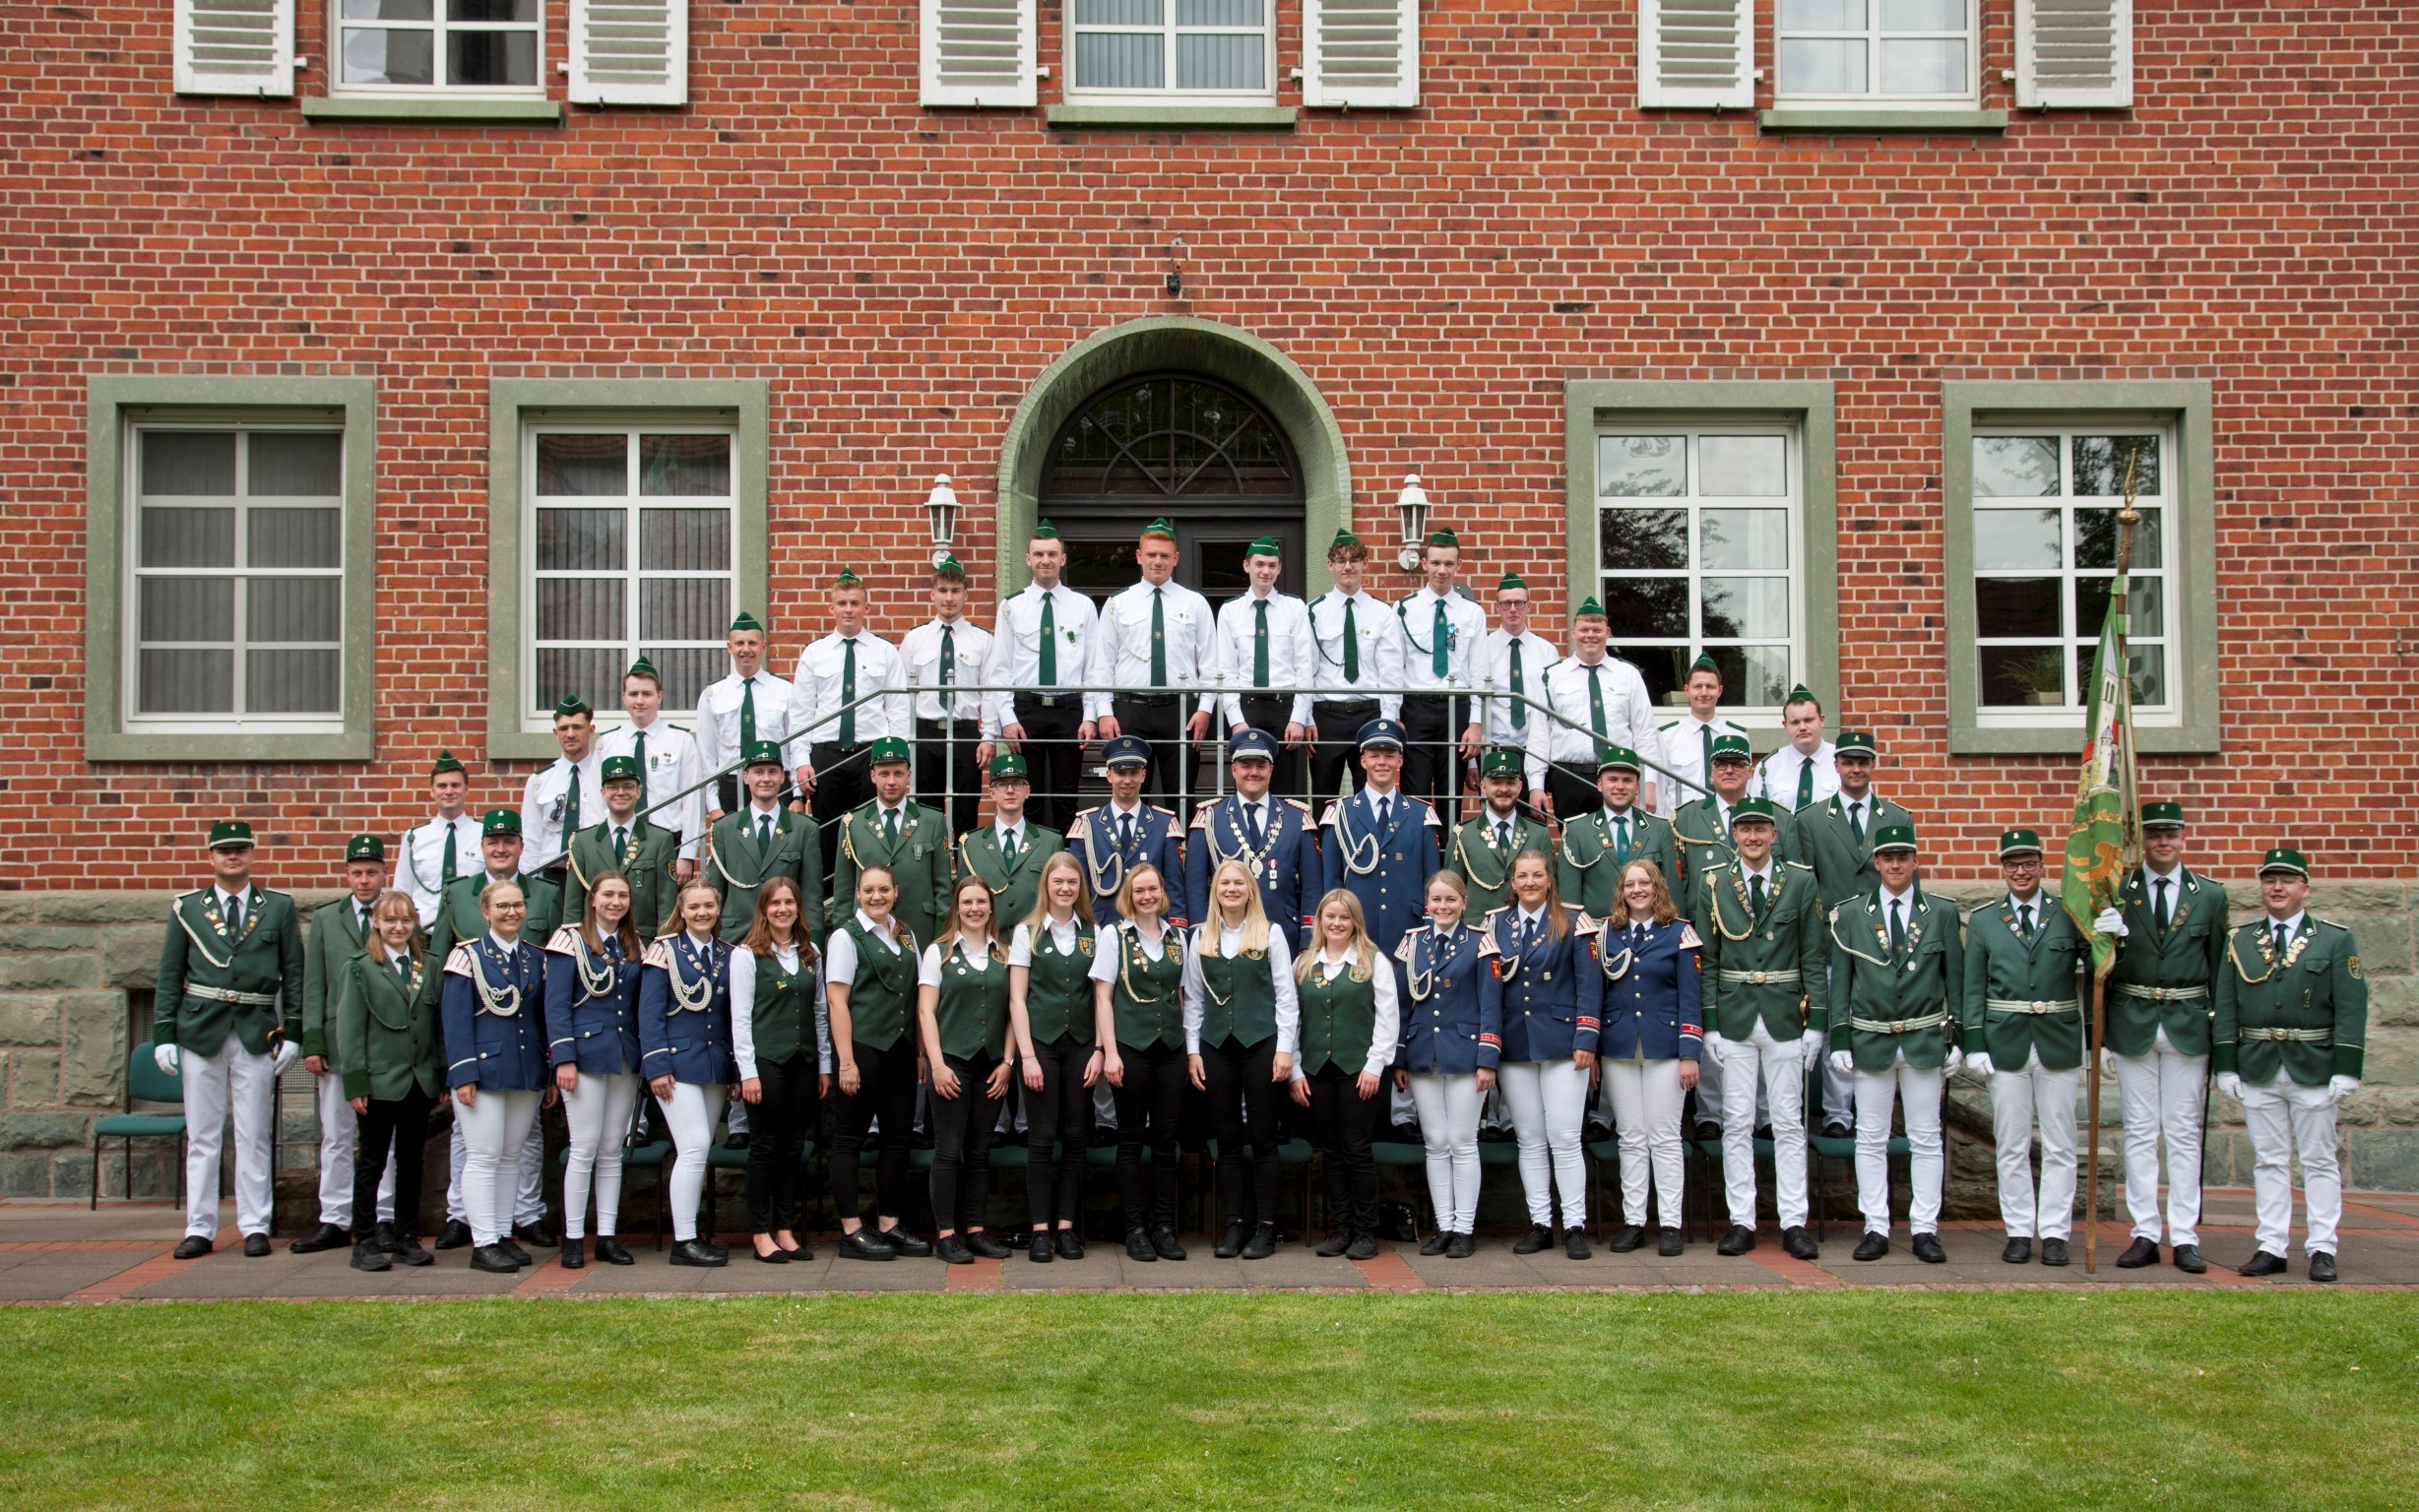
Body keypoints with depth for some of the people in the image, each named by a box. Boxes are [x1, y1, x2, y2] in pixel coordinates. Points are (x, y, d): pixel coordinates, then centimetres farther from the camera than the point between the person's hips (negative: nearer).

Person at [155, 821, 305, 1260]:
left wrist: (292, 1034, -1)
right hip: (200, 1033, 1)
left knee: (254, 1137, 2)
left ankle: (254, 1227, 9)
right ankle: (199, 1228, 12)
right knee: (201, 1136, 5)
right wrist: (164, 1036, 1)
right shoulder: (186, 908, 8)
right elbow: (170, 976, 7)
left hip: (257, 1034, -1)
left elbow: (294, 975, 6)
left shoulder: (279, 908, 6)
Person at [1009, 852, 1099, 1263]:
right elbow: (1017, 998, 0)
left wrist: (1099, 1049, -2)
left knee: (1076, 1137, 2)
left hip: (1080, 1044, 2)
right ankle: (1040, 1229, 2)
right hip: (1040, 1042, -2)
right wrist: (1026, 1055, -8)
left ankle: (1066, 1226, 8)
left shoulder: (1093, 933, 9)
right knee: (1041, 1138, -3)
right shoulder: (1026, 932, 3)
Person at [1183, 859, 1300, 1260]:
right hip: (1216, 1046, 3)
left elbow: (1286, 996, 0)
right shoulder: (1201, 938, 10)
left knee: (1263, 1137, 1)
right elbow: (1193, 999, 11)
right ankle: (1234, 1224, 12)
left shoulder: (1270, 933, 3)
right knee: (1228, 1139, 5)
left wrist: (1285, 1048, -6)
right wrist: (1192, 1050, 5)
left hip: (1261, 1042, -3)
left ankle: (1265, 1227, 6)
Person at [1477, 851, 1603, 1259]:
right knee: (1530, 1141, 7)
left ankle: (1574, 1225, 3)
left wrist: (1586, 1041, -10)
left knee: (1564, 1139, -4)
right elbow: (1489, 988, 2)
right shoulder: (1496, 925, 7)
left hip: (1561, 1044, -3)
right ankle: (1539, 1225, 14)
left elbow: (1589, 983, -3)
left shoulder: (1573, 922, 0)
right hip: (1515, 1047, 3)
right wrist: (1487, 1056, -4)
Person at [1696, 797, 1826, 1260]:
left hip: (1785, 1018, -1)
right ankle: (1741, 1222, 8)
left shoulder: (1801, 883, 2)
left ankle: (1794, 1223, 7)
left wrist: (1816, 1024, -3)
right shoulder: (1712, 886, 4)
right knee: (1737, 1124, 3)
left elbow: (1815, 959, 2)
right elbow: (1706, 961, 4)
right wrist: (1709, 1025, -2)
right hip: (1734, 1020, 1)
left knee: (1789, 1123, 3)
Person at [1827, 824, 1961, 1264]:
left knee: (1926, 1138, 4)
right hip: (1871, 1042, 0)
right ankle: (1876, 1228, 9)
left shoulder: (1942, 914, 4)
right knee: (1871, 1139, 3)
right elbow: (1839, 983, 4)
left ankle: (1925, 1228, 9)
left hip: (1925, 1041, 0)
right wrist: (1839, 1041, -1)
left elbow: (1955, 980, 6)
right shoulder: (1850, 915, 3)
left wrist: (1957, 1041, 1)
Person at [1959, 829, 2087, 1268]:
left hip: (2059, 1045, 0)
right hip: (2006, 1046, 1)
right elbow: (1973, 988, 5)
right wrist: (1973, 1045, -1)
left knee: (2059, 1145, 3)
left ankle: (2054, 1232, 10)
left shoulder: (2069, 915, 4)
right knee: (2012, 1146, 5)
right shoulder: (1983, 920, 7)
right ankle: (2019, 1232, 12)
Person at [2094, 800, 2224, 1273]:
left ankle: (2185, 1237, 8)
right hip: (2133, 1026, 0)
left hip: (2188, 1029, 0)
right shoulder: (2116, 894, 2)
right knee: (2140, 1132, 3)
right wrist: (2100, 1036, 0)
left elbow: (2219, 971, 7)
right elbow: (2100, 971, 4)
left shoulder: (2210, 896, 5)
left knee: (2184, 1134, 3)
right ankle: (2145, 1234, 9)